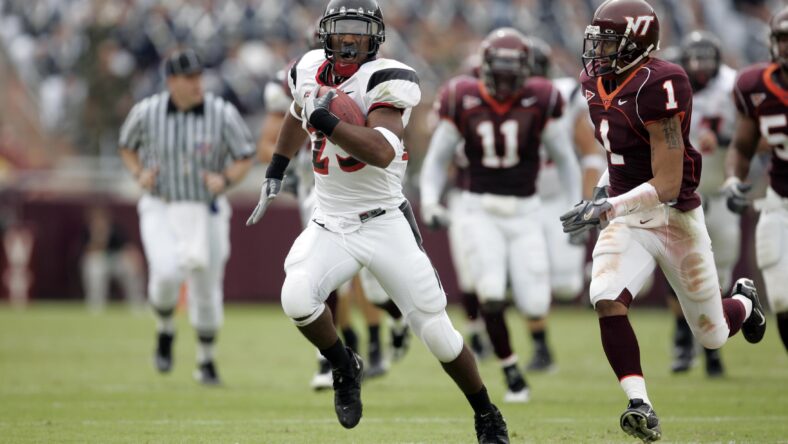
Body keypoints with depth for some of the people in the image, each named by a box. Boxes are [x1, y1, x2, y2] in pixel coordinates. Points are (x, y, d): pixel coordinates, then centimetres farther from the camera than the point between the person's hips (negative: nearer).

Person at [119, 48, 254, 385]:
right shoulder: (146, 113, -9)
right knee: (167, 273, -24)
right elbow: (127, 146, 10)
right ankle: (164, 330, 8)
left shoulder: (223, 114, -12)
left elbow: (245, 157, -1)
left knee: (206, 290, 7)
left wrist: (226, 180, -21)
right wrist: (139, 174, -10)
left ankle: (206, 361, 29)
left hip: (207, 212, 1)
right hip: (160, 209, -1)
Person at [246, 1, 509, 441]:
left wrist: (325, 120, -36)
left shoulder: (384, 79, -17)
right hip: (330, 226, 4)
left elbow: (383, 153, -33)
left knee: (436, 331, -3)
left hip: (385, 224, -4)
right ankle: (345, 368, 5)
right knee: (297, 299, -24)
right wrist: (275, 172, 32)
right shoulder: (311, 70, 2)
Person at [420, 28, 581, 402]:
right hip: (481, 212, 0)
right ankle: (511, 371, 0)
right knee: (491, 294, -19)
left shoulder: (537, 103, -6)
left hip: (524, 212, 0)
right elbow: (436, 159, 6)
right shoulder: (464, 103, -6)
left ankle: (538, 331, 33)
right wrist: (429, 200, -8)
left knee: (533, 303, -7)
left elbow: (564, 157, 7)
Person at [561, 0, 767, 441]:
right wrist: (603, 190, 11)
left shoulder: (656, 88, -25)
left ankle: (745, 301, 47)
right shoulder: (598, 83, 0)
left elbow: (667, 185, -26)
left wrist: (604, 207, -31)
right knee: (607, 301, -24)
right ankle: (640, 406, -20)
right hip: (626, 217, 5)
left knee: (713, 335, 11)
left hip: (675, 218, -5)